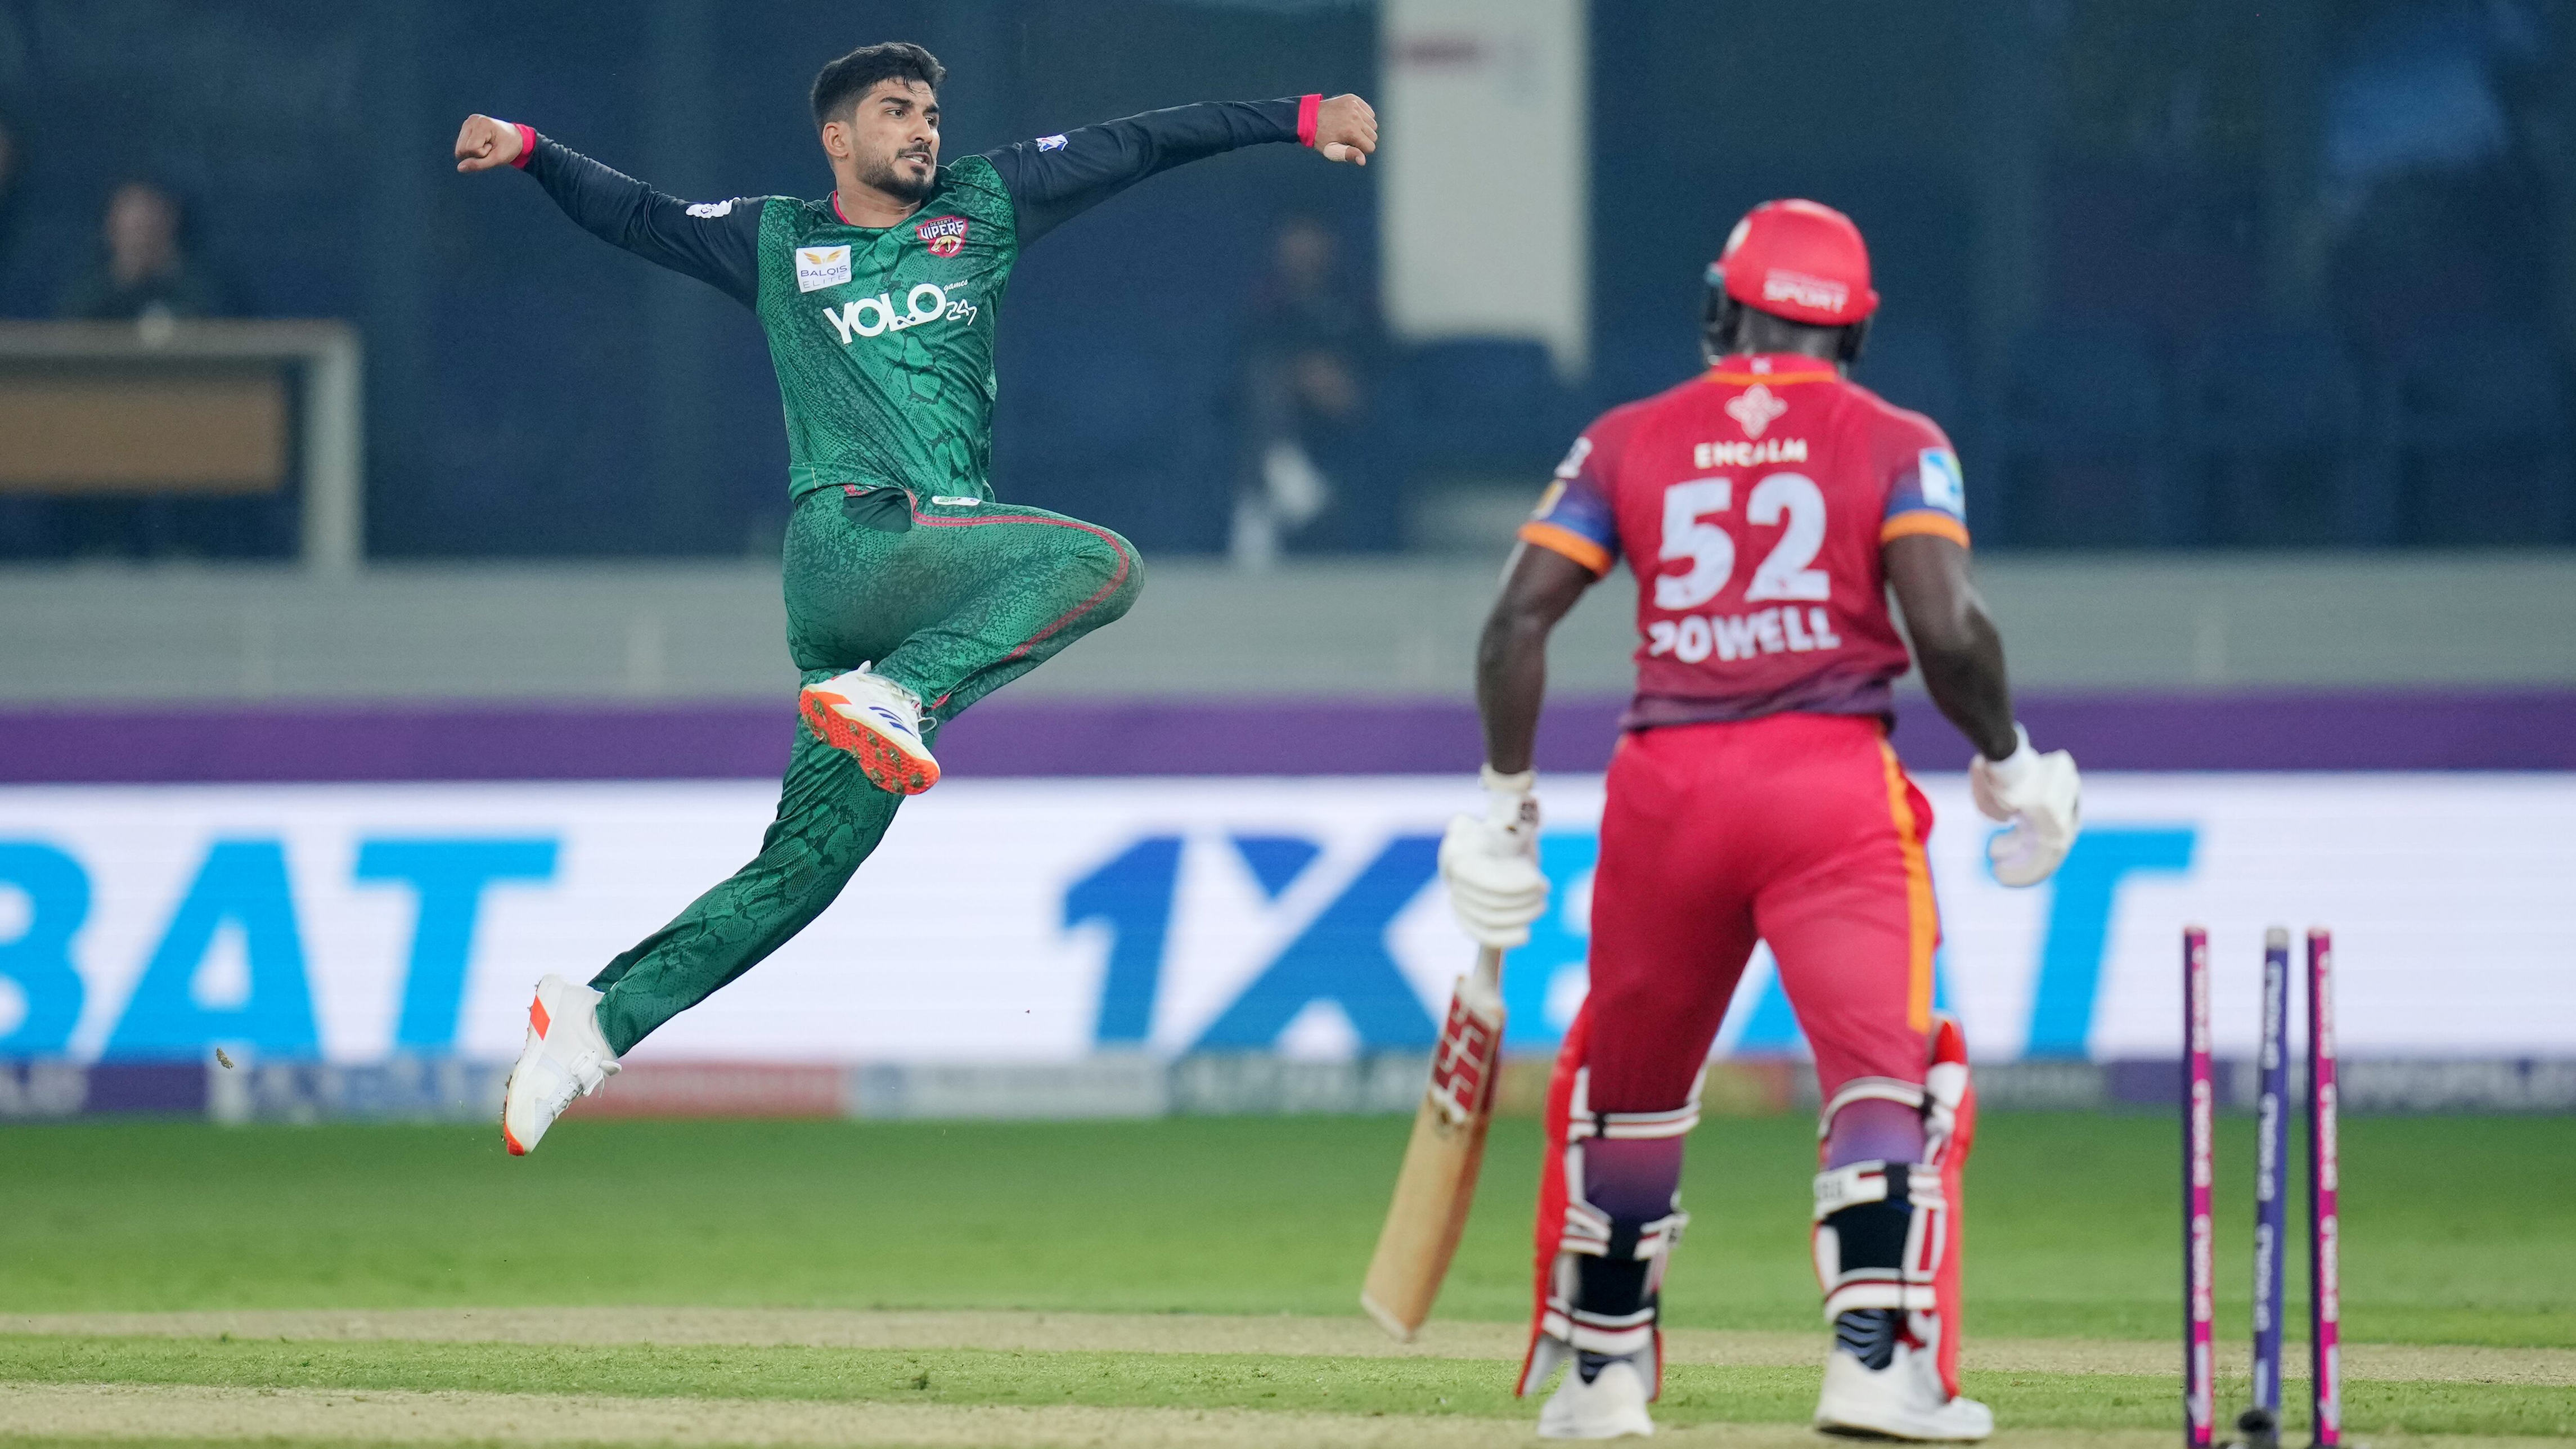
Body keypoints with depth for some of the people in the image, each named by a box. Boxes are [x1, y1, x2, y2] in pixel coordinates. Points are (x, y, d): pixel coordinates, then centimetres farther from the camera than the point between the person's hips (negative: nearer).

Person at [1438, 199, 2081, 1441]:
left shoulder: (1626, 442, 12)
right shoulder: (1895, 445, 5)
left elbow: (1519, 618, 3)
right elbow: (1947, 631, -9)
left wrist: (1506, 799, 10)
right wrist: (2006, 761, 7)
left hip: (1664, 783, 3)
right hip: (1833, 780, -3)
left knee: (1624, 1080, 19)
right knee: (1887, 1069, -7)